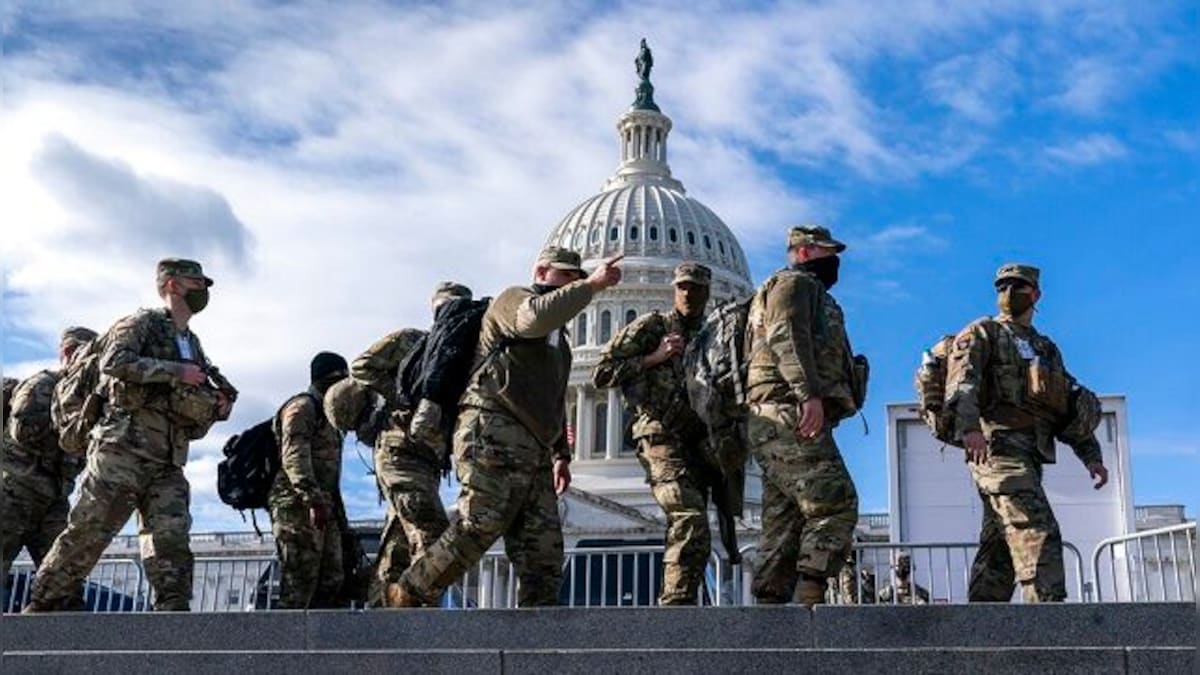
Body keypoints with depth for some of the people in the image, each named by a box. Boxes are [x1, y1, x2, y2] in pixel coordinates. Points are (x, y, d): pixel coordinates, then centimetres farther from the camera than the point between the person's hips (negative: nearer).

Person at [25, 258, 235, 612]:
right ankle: (39, 609, 1)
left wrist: (216, 407, 4)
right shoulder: (142, 323, 3)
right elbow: (115, 361, -17)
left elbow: (195, 415, 28)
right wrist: (177, 371, -16)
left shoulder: (192, 345, 24)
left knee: (172, 543, -6)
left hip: (168, 465, 7)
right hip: (123, 451, -7)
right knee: (85, 536, -7)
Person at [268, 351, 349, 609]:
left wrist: (337, 510, 21)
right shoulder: (302, 406, -4)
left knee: (330, 581, 5)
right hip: (298, 507, -10)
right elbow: (293, 454, -18)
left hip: (323, 511, 10)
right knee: (298, 585, -13)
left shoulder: (323, 412, 27)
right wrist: (313, 499, -28)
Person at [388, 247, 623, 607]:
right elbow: (536, 318, -20)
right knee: (477, 529, -17)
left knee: (543, 552, -2)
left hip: (533, 456, 9)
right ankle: (407, 596, -5)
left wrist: (561, 454, 26)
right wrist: (591, 285, -19)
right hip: (495, 437, -9)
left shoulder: (558, 338, 33)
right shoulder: (514, 299, 6)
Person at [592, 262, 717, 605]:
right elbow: (602, 373, -1)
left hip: (698, 444, 7)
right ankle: (677, 604, -25)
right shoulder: (651, 326, 5)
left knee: (684, 537, 6)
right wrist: (653, 358, -8)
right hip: (662, 438, -7)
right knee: (692, 526, -23)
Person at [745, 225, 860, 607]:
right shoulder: (794, 283, 4)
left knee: (784, 525, 5)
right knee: (836, 504, -18)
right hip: (790, 418, -10)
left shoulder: (812, 295, 35)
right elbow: (786, 338, -13)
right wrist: (810, 394, -25)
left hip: (774, 426, 10)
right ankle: (810, 597, -26)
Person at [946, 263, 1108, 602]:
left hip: (1028, 456, 8)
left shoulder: (1046, 348, 28)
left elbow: (1069, 406, 27)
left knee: (999, 549, 6)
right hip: (997, 447, -8)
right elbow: (961, 383, -13)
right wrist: (969, 427, -31)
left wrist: (1091, 455, 15)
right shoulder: (982, 333, 5)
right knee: (1037, 533, -20)